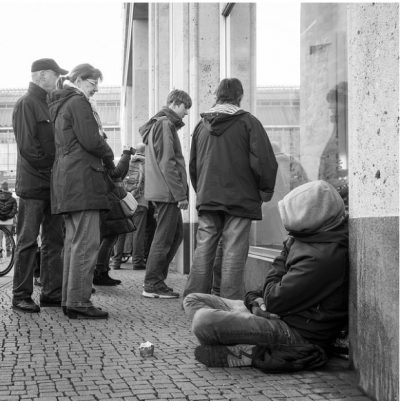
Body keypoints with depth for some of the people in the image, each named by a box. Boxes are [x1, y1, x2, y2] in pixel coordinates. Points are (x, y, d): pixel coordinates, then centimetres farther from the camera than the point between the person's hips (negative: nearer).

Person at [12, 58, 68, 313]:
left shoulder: (49, 104, 19)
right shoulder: (26, 103, -7)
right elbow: (27, 146, -15)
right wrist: (52, 166, -13)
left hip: (53, 184, 8)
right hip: (33, 184, -8)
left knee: (55, 240, 9)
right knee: (28, 241, -3)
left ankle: (52, 293, 16)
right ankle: (21, 296, 4)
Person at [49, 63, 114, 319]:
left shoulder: (60, 106, 24)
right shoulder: (78, 102, -6)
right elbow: (91, 140, -16)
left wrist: (102, 157, 13)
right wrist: (109, 156, 2)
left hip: (65, 180, 10)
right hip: (82, 178, -10)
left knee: (73, 240, 12)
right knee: (87, 241, -11)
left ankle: (69, 299, 14)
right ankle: (79, 301, -12)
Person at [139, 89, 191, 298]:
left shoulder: (159, 124, 22)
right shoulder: (165, 124, -11)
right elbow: (167, 162, -18)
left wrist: (180, 191, 18)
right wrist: (180, 193, -18)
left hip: (163, 192, 10)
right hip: (167, 190, -10)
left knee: (176, 233, 15)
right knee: (164, 238, -5)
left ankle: (157, 279, 18)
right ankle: (152, 285, 1)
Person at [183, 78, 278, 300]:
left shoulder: (202, 125, 12)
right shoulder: (248, 122, -4)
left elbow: (193, 165, 18)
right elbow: (264, 161, -9)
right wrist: (265, 191, 4)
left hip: (207, 199, 5)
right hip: (240, 199, -4)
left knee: (204, 249, 9)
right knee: (234, 252, -3)